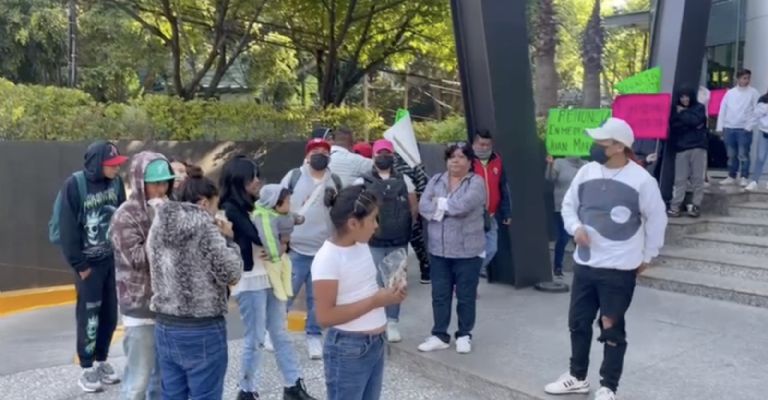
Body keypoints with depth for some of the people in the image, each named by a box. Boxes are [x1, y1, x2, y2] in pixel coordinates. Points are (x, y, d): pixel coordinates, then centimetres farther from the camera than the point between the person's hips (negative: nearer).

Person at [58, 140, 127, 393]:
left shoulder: (116, 182, -2)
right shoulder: (75, 185, -15)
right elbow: (68, 228, -12)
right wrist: (79, 265, -10)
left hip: (113, 259, 5)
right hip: (88, 262, -4)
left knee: (110, 313, 11)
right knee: (89, 314, 3)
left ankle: (102, 362, 27)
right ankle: (87, 369, 17)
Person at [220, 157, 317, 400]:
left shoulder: (255, 204, 10)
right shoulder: (231, 209, -11)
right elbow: (259, 237, -21)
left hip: (270, 276, 7)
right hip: (250, 281, -7)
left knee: (280, 335, 13)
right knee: (255, 340, 2)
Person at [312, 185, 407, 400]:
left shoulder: (361, 246, 4)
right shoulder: (327, 258, -21)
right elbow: (325, 315, -22)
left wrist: (387, 295, -3)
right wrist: (376, 301, -21)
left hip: (376, 344, 8)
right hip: (348, 349, -8)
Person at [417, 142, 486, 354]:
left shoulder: (476, 182, -6)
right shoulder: (436, 180, 8)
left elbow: (463, 205, -22)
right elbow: (423, 206, -5)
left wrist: (440, 203, -7)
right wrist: (449, 208, -17)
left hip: (467, 251, -4)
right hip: (438, 249, 4)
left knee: (466, 296, 8)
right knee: (439, 295, 10)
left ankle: (464, 335, 23)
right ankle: (439, 336, 22)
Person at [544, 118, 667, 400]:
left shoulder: (641, 179, -12)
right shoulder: (587, 171, 1)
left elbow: (656, 220, -2)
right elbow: (569, 204, 13)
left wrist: (646, 257, 3)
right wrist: (576, 227, -6)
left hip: (620, 268, -5)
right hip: (584, 263, 5)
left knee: (612, 328, 5)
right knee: (578, 322, 15)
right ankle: (577, 377, 34)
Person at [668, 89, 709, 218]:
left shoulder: (699, 108, 8)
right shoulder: (677, 110, 16)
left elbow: (695, 120, -11)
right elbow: (673, 125, 1)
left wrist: (682, 114, 1)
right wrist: (690, 125, -8)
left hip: (698, 147, -2)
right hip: (681, 148, 2)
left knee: (698, 178, -2)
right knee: (680, 179, -3)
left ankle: (696, 205, 3)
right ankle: (675, 206, -4)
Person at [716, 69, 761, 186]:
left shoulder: (753, 92, 1)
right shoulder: (730, 92, 10)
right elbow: (723, 109, 9)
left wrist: (749, 125, -12)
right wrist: (720, 126, 2)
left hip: (744, 128, -3)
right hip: (729, 127, 3)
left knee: (743, 155, -4)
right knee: (731, 155, 8)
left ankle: (744, 178, 2)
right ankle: (731, 177, 16)